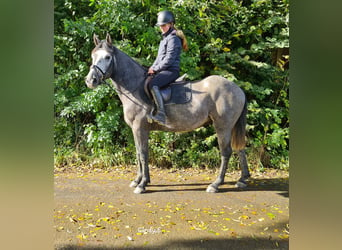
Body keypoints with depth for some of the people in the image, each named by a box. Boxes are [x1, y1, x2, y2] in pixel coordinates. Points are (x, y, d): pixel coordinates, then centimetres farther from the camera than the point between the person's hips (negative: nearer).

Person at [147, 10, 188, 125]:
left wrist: (155, 69, -13)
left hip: (171, 70, -11)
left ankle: (161, 114, -41)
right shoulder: (165, 38, 22)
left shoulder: (173, 38, -9)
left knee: (153, 84, -34)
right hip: (163, 70, 11)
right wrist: (152, 68, 7)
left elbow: (169, 59, -18)